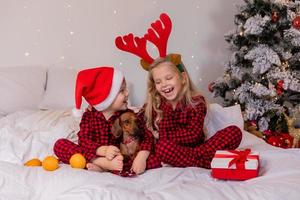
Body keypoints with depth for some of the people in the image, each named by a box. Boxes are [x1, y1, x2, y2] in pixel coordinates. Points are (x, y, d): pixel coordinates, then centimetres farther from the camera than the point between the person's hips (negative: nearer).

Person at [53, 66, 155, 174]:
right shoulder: (89, 115, -3)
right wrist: (103, 150, -37)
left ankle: (101, 166, -31)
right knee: (60, 144, -18)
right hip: (94, 155, 0)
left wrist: (141, 157, -33)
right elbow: (84, 140, -17)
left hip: (119, 158, 0)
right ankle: (104, 163, -30)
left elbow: (147, 136, -13)